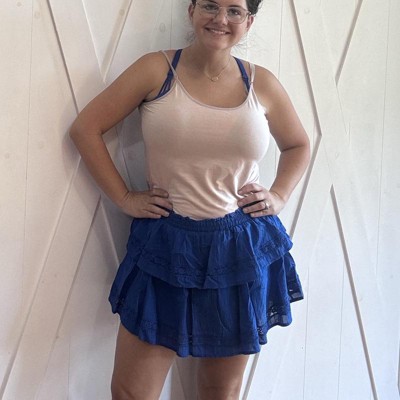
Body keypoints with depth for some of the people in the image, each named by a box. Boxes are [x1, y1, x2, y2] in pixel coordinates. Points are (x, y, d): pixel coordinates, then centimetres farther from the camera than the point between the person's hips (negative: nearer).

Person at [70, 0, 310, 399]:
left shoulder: (261, 83, 3)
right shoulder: (157, 69, -4)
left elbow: (297, 145, 19)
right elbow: (85, 128, -2)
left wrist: (279, 196, 5)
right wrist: (123, 198, -5)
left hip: (244, 249, 2)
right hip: (166, 247, -2)